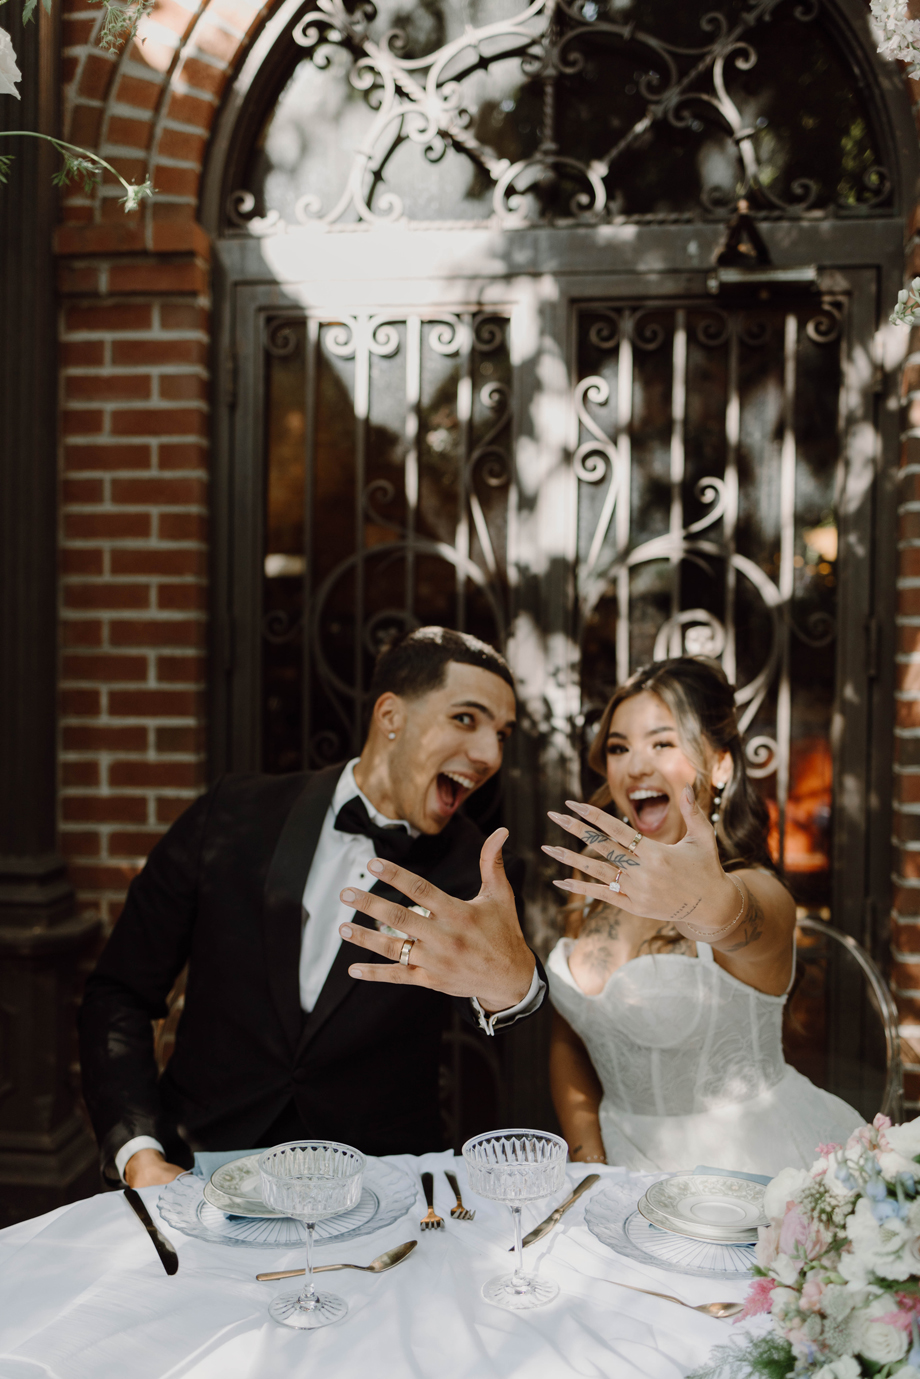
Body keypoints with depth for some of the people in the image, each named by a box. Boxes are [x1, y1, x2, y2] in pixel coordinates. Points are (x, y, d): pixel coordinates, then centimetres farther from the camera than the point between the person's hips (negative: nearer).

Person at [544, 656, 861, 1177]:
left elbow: (741, 918, -41)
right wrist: (589, 1163, -4)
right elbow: (568, 1041, 9)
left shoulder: (762, 894, -15)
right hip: (630, 1159, 4)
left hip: (753, 1161, -3)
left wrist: (706, 904, -62)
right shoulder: (600, 885, 2)